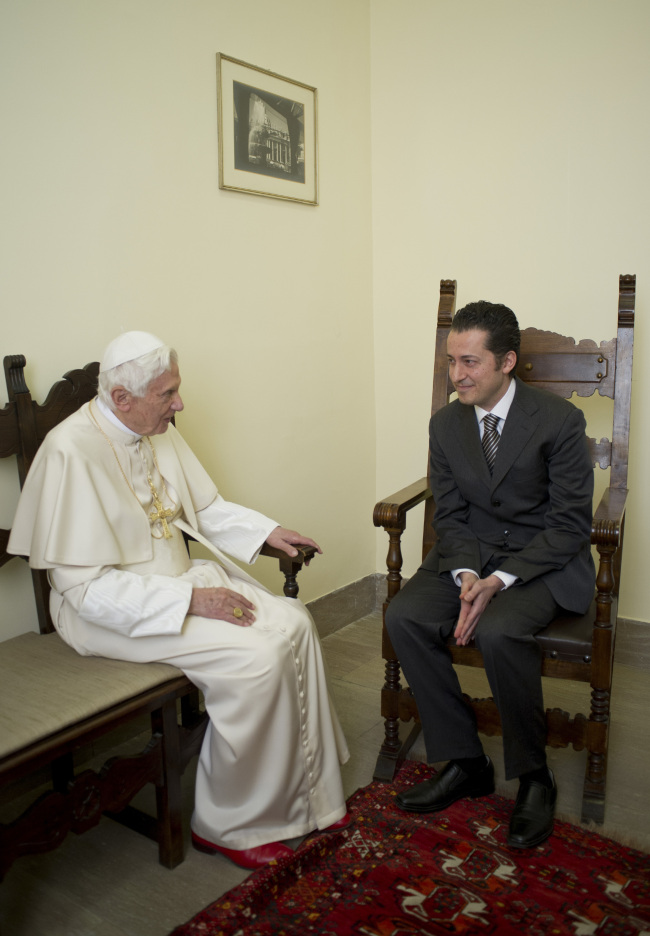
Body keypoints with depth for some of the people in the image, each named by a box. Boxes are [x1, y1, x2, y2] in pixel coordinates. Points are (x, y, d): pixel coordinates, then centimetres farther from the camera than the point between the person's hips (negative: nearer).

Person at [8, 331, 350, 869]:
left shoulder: (158, 432, 2)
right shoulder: (72, 452, -22)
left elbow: (206, 508, 16)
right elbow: (86, 587, -23)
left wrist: (267, 531, 1)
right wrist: (189, 600, -26)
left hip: (184, 577, 8)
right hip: (113, 610, -8)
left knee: (293, 624, -9)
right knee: (256, 658, -23)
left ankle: (307, 794, 6)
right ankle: (229, 823, 0)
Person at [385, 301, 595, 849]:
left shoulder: (560, 421, -13)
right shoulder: (446, 424, 2)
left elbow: (571, 525, -13)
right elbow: (449, 515, 5)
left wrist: (501, 579, -23)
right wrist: (467, 574, -15)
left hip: (547, 560, -5)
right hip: (471, 553, 5)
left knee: (498, 630, -33)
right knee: (404, 616, -19)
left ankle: (533, 776, -6)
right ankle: (464, 763, -4)